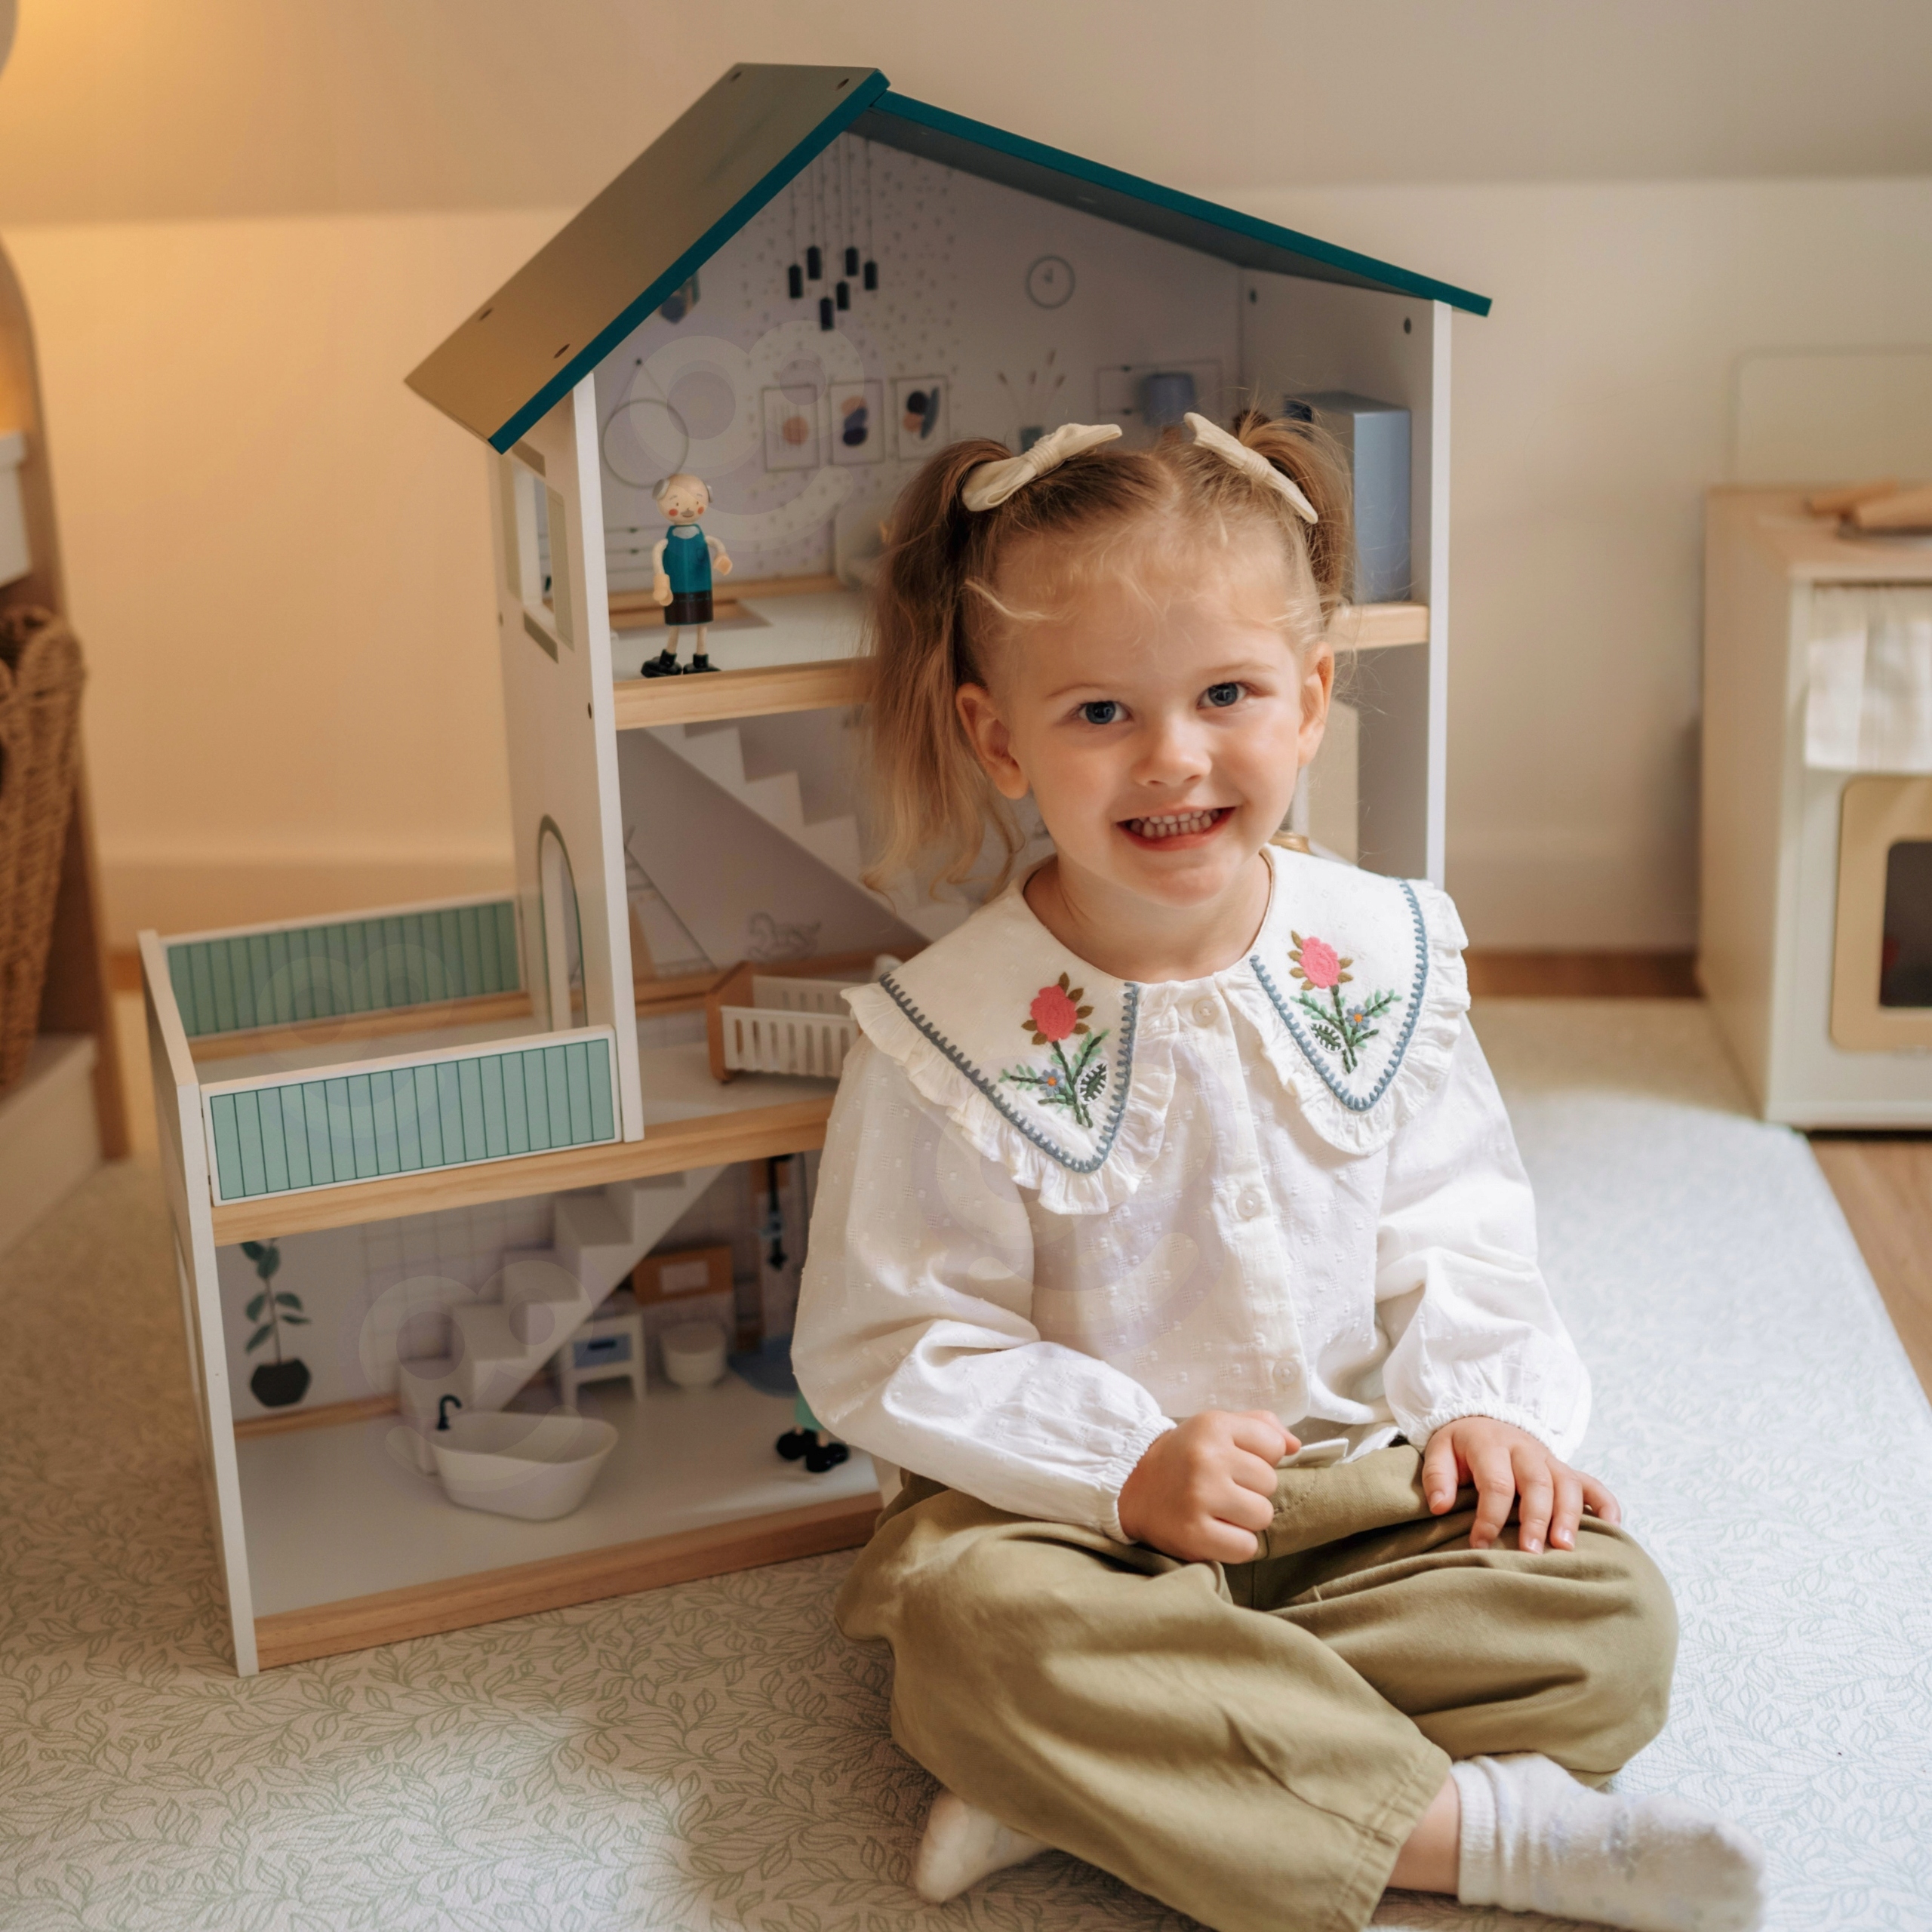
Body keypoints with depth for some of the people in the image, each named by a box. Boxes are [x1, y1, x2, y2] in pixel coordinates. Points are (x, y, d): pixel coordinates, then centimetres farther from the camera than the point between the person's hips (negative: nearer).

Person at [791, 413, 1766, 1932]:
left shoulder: (1384, 954, -3)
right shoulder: (951, 1034, -14)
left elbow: (1454, 1223, 7)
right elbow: (886, 1345, -11)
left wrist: (1485, 1399, -10)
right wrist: (1124, 1463, -22)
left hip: (1355, 1474, 4)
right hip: (1076, 1506, -3)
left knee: (1611, 1617, -17)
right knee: (968, 1622, -34)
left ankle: (1084, 1783, -22)